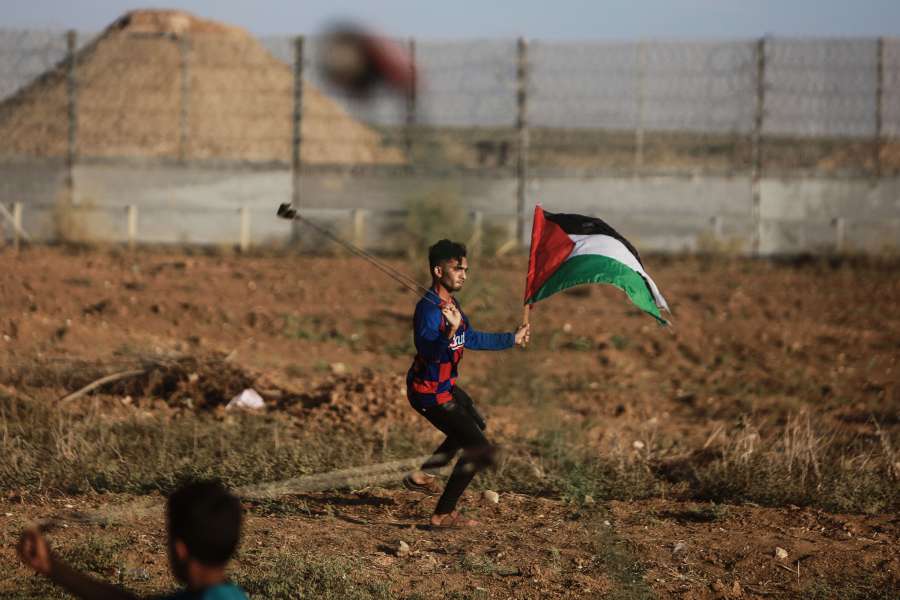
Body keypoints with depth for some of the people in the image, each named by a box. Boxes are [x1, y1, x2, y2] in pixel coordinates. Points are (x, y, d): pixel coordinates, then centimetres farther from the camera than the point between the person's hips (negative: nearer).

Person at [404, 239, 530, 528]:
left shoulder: (450, 304, 5)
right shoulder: (428, 309, -27)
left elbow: (472, 339, 19)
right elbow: (428, 351, -40)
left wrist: (512, 339, 24)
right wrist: (450, 333, -57)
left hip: (445, 386, 11)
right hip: (430, 393, -11)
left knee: (475, 426, 35)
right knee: (481, 451, -10)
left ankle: (422, 475, 41)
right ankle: (443, 514, -1)